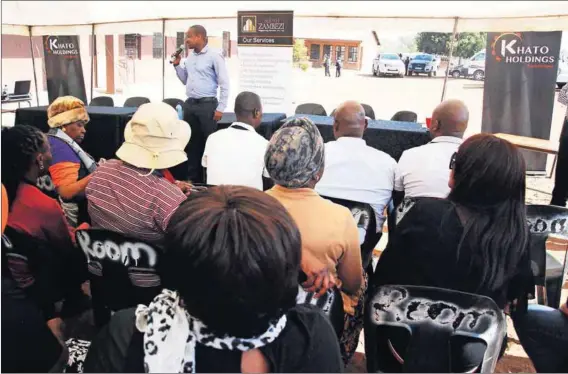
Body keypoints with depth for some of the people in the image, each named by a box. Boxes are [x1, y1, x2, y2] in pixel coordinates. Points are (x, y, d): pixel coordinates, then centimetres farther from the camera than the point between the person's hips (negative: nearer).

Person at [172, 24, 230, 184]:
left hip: (207, 104, -7)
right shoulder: (190, 57, 13)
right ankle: (192, 178, 23)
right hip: (190, 104, 7)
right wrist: (177, 65, 7)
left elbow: (224, 83, -10)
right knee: (192, 142, 12)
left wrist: (220, 108, -14)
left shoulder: (214, 55, -8)